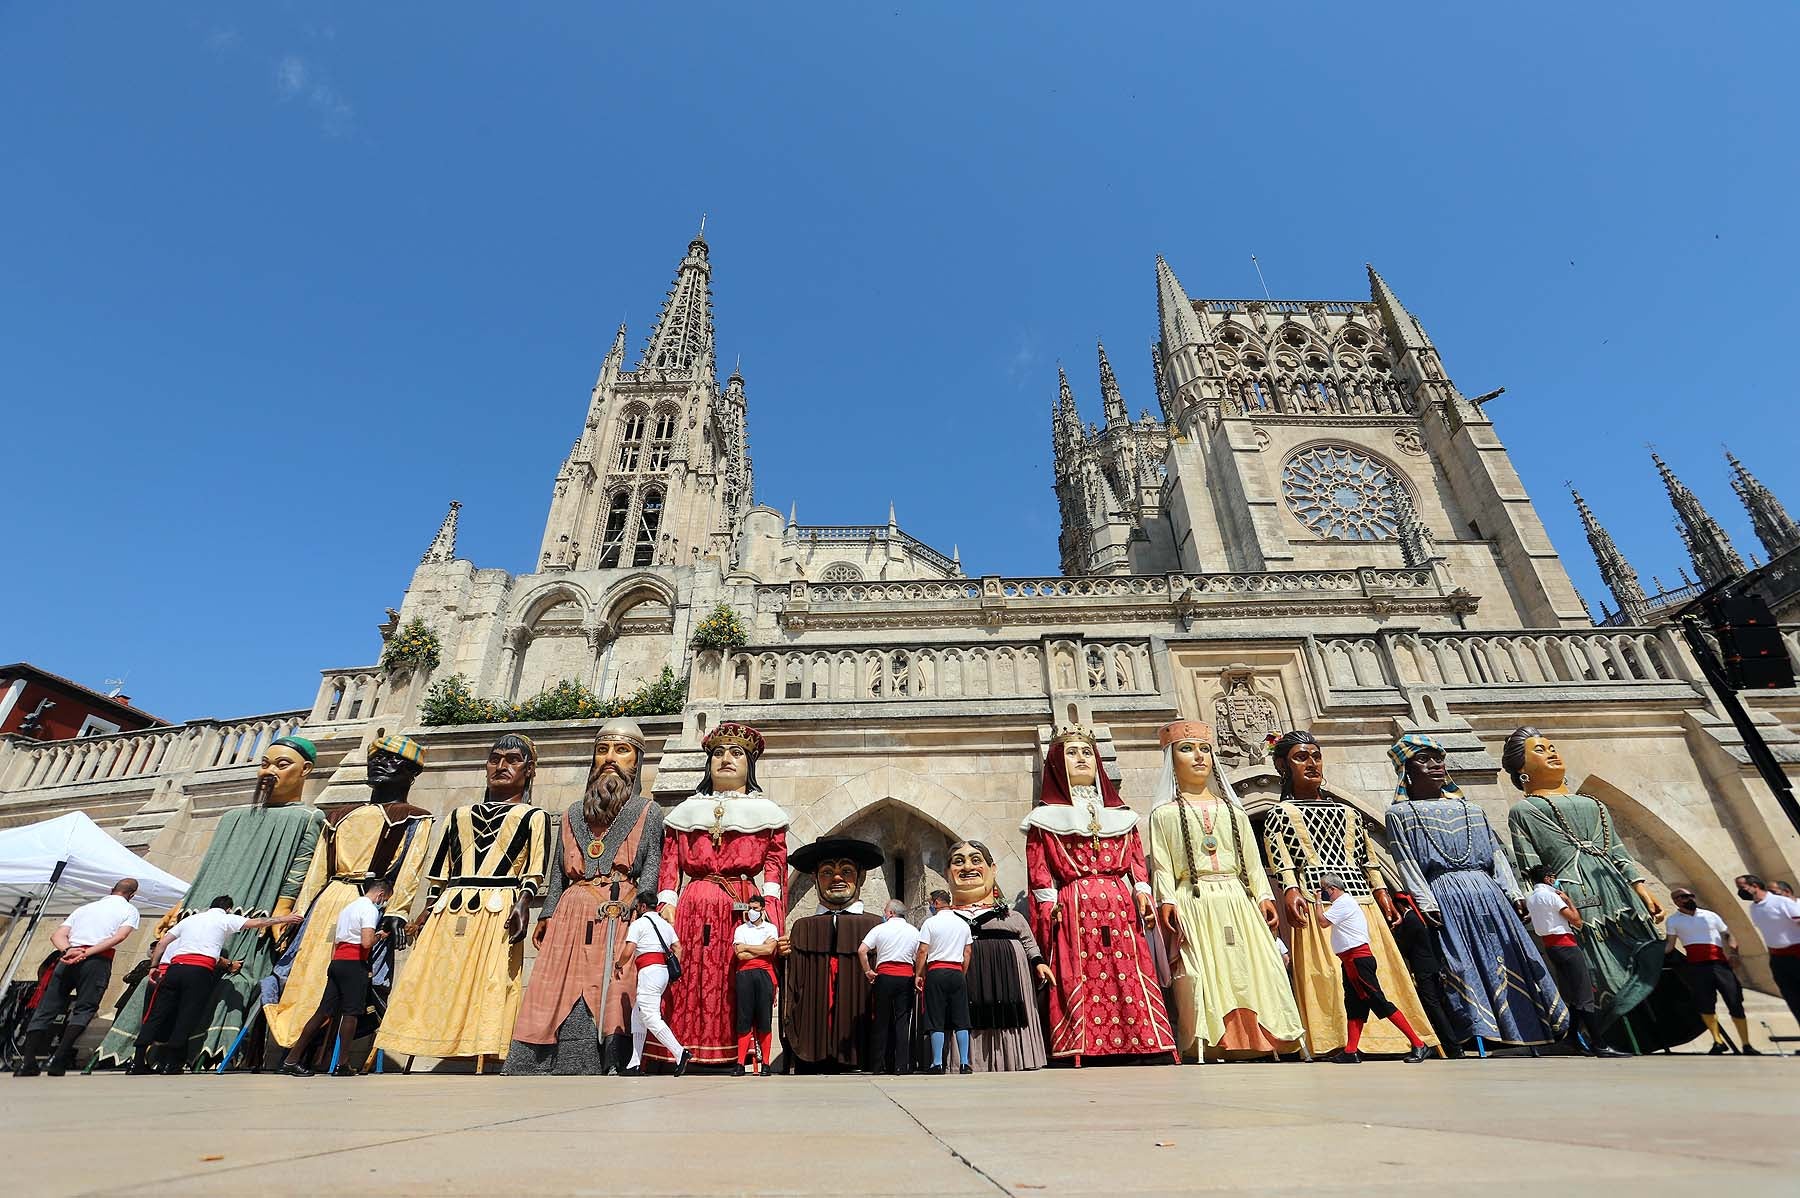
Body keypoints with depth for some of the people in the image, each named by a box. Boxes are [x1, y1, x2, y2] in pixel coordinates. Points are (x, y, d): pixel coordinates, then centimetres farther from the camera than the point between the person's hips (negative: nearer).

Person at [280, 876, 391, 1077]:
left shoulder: (348, 906, 21)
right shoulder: (370, 909, -9)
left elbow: (335, 941, 23)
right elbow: (367, 942, -20)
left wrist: (334, 965, 26)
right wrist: (378, 936, 0)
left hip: (337, 962, 9)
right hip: (354, 965, -8)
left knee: (324, 1012, 10)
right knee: (351, 1013, -2)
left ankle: (292, 1060, 11)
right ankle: (343, 1064, 2)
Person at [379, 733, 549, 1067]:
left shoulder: (534, 816, 8)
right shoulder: (460, 815, 23)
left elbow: (534, 873, -1)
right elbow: (441, 873, 22)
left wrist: (522, 905, -18)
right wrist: (424, 915, 13)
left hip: (497, 914, -5)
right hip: (448, 914, 5)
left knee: (487, 990, -11)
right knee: (424, 985, -1)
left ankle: (481, 1067, -8)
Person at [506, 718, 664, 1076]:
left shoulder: (648, 812, 7)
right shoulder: (573, 814, 19)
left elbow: (651, 871, -2)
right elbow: (557, 874, 19)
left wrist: (634, 913, -15)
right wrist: (546, 918, 10)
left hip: (622, 923, -3)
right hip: (572, 920, 3)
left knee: (611, 1010, -8)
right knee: (560, 1011, -3)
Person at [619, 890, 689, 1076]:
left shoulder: (638, 923, -2)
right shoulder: (666, 924, 20)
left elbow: (628, 951, -10)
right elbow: (678, 948, 13)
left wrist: (618, 966, 7)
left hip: (648, 971, -9)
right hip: (664, 970, 9)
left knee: (650, 1016, -11)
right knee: (637, 1015, 17)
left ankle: (680, 1053, -23)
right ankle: (635, 1064, 17)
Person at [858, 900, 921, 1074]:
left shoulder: (879, 929, 2)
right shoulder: (914, 931, 8)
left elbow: (861, 951, -7)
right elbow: (919, 957, 5)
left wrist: (868, 971, 2)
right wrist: (917, 976, 14)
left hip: (884, 976, -1)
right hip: (906, 977, 1)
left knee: (882, 1021, 8)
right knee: (903, 1021, 4)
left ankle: (879, 1065, 12)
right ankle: (902, 1065, 1)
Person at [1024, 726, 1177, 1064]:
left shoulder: (1120, 813, 21)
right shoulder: (1047, 816, 10)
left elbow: (1137, 857, 16)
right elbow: (1037, 866, 4)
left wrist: (1142, 891, 1)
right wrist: (1048, 903, -6)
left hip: (1120, 906, 3)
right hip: (1074, 908, -3)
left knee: (1129, 977, -5)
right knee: (1080, 982, -8)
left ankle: (1143, 1046, -1)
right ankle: (1082, 1050, -5)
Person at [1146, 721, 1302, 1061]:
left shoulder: (1232, 809, 19)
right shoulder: (1164, 813, 7)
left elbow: (1251, 859, 16)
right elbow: (1161, 864, -1)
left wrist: (1264, 895, 5)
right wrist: (1167, 900, -13)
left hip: (1238, 902, 4)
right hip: (1193, 906, -4)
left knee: (1251, 973, -2)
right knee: (1199, 979, -10)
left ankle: (1254, 1044, 6)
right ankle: (1206, 1051, -5)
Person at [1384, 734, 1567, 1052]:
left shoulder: (1470, 809, 22)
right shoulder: (1399, 813, 6)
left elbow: (1496, 853, 18)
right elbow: (1405, 862, -3)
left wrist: (1513, 892, 4)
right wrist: (1425, 902, -14)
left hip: (1488, 895, 5)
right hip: (1444, 901, -5)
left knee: (1509, 963, 1)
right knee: (1461, 966, -10)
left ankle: (1529, 1035, 8)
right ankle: (1478, 1035, -9)